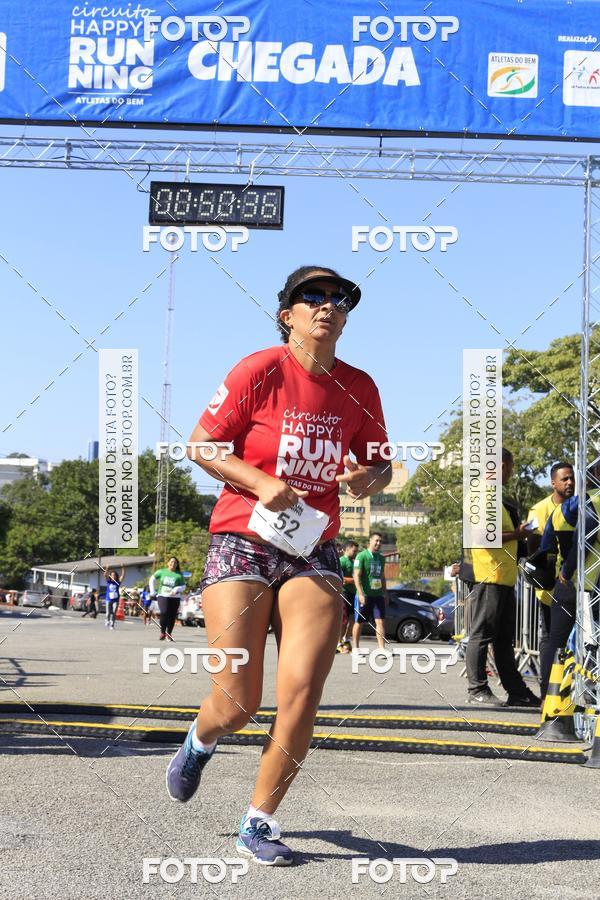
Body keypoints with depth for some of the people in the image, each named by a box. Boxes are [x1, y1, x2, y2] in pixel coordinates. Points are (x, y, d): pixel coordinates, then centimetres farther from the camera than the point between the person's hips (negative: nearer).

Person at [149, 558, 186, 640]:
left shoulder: (179, 575, 5)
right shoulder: (161, 572, 7)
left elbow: (183, 586, 6)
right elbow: (152, 579, 17)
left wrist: (177, 589, -15)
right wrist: (153, 591, 12)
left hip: (175, 597, 1)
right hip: (163, 596, -1)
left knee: (172, 616, 1)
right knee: (164, 612, -21)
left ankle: (169, 634, 17)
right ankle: (162, 633, -9)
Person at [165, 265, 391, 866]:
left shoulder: (358, 387, 5)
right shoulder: (261, 370, -7)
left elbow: (379, 464, 17)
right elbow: (200, 445, -3)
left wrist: (370, 478, -6)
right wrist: (261, 482, -16)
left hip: (313, 554, 3)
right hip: (242, 544, -3)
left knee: (302, 695, -10)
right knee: (237, 703, -4)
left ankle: (258, 824, 10)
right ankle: (200, 741, 35)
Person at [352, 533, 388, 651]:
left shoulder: (381, 558, 14)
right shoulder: (362, 556, -7)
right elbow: (356, 575, -13)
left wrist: (385, 593, 20)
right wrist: (361, 593, -21)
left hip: (378, 595, 5)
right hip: (364, 595, -5)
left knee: (380, 621, -3)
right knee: (359, 622, 4)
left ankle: (382, 648, -4)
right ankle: (355, 648, 14)